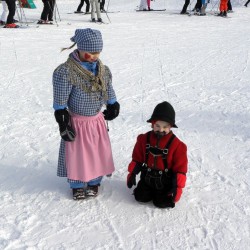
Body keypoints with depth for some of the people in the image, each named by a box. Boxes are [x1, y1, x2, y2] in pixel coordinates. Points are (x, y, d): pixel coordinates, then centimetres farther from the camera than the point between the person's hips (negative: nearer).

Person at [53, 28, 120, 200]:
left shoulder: (103, 70, -2)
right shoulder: (66, 72, -21)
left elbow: (109, 94, 12)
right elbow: (60, 104, -16)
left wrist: (113, 107, 14)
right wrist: (63, 125, -15)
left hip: (97, 121, 5)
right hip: (77, 123, -4)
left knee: (98, 152, 13)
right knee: (77, 154, 8)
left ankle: (94, 182, 35)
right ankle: (77, 185, 29)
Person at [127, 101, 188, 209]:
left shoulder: (176, 144, -13)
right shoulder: (144, 139, -4)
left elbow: (180, 168, -9)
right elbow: (137, 159, 6)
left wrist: (177, 186, -13)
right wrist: (132, 174, -1)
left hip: (165, 181, -3)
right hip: (147, 177, 3)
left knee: (161, 202, -13)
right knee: (140, 197, -7)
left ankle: (163, 192, 20)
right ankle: (152, 190, 23)